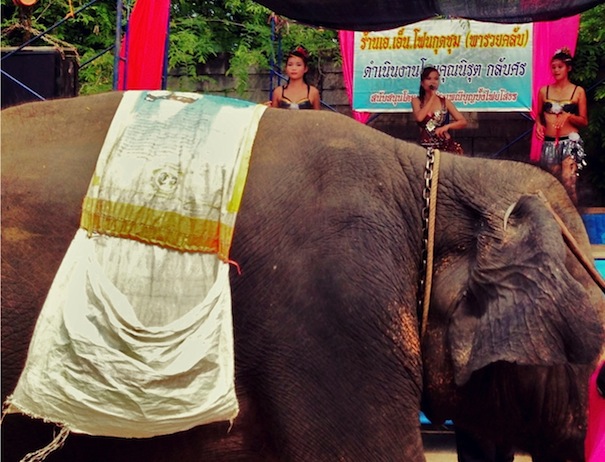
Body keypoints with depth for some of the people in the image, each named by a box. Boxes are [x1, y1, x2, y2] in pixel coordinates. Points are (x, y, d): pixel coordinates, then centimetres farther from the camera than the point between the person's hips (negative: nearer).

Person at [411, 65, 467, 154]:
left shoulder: (444, 101, 7)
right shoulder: (417, 101, 5)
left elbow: (463, 122, 3)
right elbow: (419, 117, -15)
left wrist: (446, 126, -15)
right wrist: (432, 97, -7)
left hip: (446, 144, 1)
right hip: (425, 146, -1)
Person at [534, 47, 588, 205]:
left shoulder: (578, 91, 1)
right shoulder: (544, 91, 8)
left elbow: (584, 121, 2)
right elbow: (539, 114, 18)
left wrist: (568, 116, -16)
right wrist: (539, 124, -4)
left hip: (570, 142, -3)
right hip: (549, 143, 3)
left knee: (568, 183, -16)